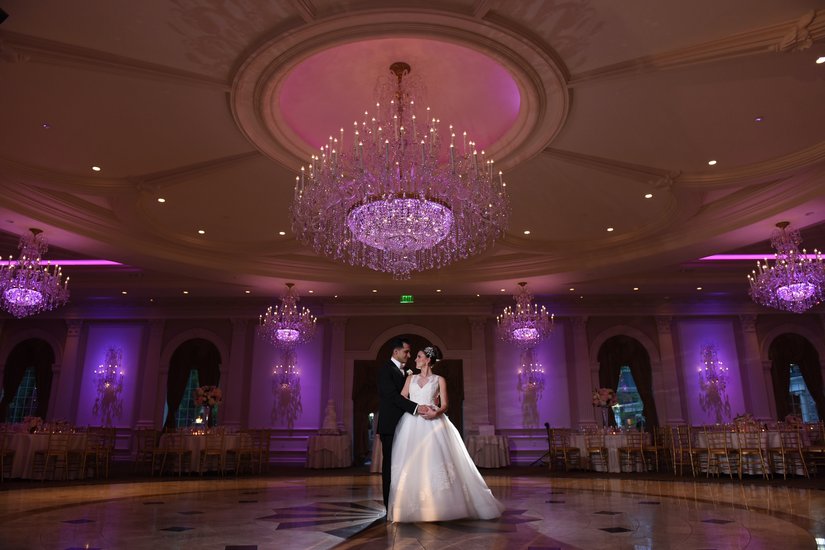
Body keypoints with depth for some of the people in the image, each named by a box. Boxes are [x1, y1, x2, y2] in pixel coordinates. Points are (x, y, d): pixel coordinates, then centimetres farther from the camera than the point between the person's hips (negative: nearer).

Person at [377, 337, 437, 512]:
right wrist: (416, 408, -29)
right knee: (390, 465, -1)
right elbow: (393, 396, -20)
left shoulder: (404, 372, 17)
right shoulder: (385, 370, -9)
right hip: (391, 425, -7)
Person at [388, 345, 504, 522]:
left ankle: (439, 506, -2)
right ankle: (412, 507, 3)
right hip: (411, 425, 3)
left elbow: (444, 405, 1)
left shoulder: (439, 380, 9)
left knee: (433, 461, -11)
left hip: (432, 425, -3)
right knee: (410, 465, -4)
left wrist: (436, 412, -15)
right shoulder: (411, 378, 18)